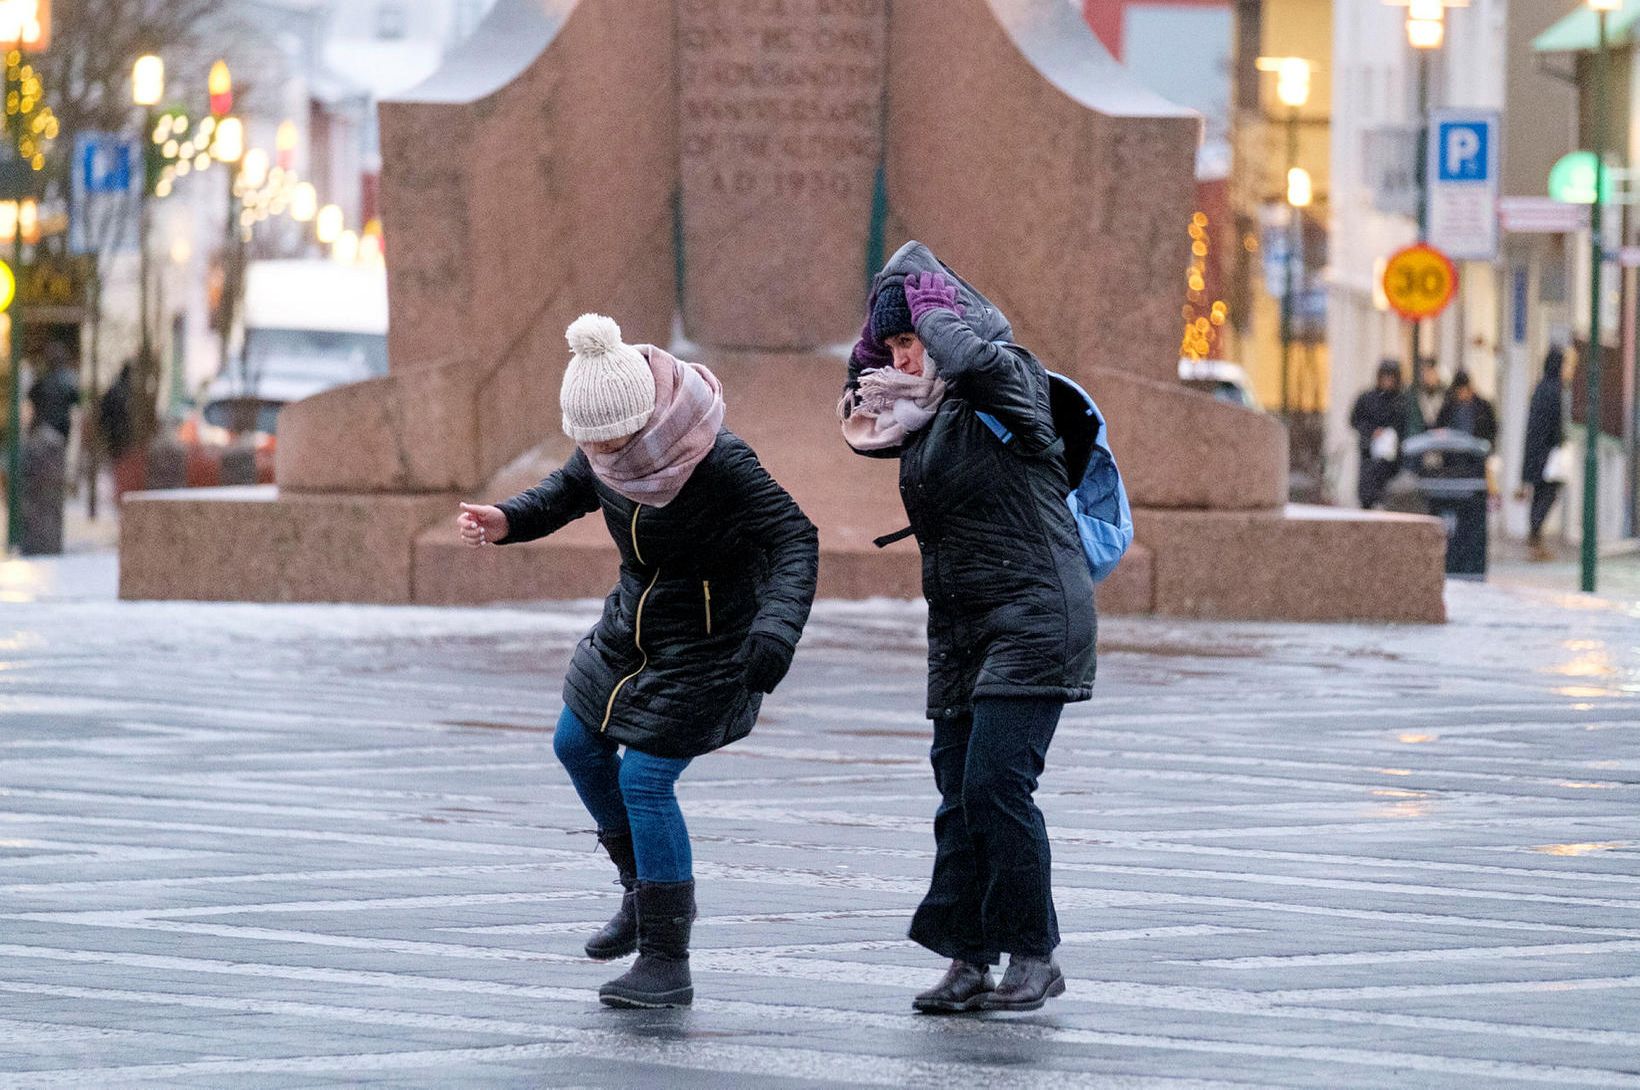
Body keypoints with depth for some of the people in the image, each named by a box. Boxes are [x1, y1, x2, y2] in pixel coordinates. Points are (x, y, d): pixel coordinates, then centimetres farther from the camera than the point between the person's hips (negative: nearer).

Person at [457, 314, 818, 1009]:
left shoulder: (718, 462, -31)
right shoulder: (608, 451, -11)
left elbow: (795, 537, -33)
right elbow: (570, 491, 9)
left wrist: (778, 624, -49)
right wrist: (507, 522, -11)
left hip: (708, 639, -8)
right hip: (634, 621, 8)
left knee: (644, 781, -12)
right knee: (577, 744, 18)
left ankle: (667, 964, -4)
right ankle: (645, 891, 38)